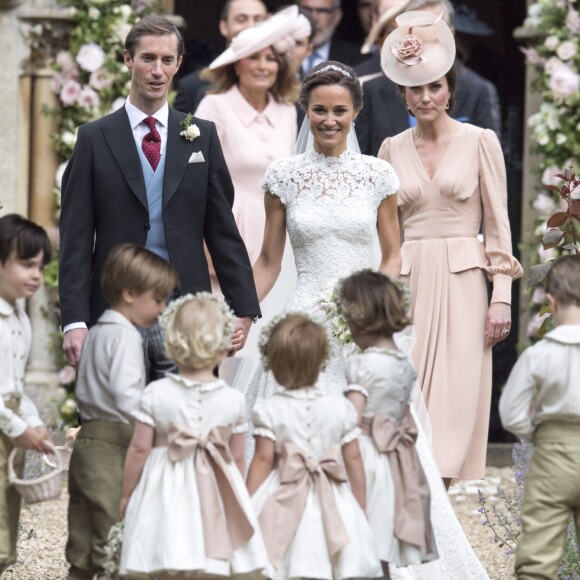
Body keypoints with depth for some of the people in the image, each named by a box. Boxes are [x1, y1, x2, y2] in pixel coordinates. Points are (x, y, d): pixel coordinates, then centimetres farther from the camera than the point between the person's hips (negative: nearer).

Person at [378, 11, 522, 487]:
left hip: (461, 281, -2)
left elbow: (498, 223, 1)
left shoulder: (480, 142, 1)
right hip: (407, 282, 2)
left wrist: (502, 297, -5)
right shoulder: (393, 149, 9)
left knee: (456, 391, -7)